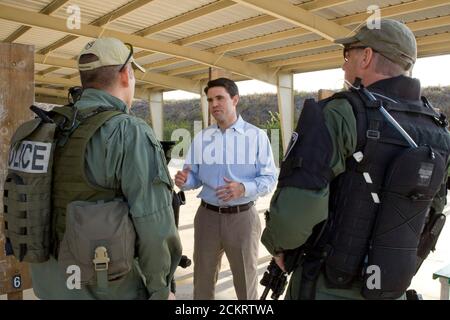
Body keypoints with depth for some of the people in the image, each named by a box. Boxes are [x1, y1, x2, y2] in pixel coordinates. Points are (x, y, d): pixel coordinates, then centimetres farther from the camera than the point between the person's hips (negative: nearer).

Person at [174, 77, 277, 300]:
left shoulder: (257, 136, -4)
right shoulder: (201, 138, 6)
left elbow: (269, 179, -7)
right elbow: (194, 178, 7)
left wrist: (243, 189, -25)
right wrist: (184, 180, -17)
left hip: (242, 217, -3)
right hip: (207, 216, 3)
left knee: (246, 281, 15)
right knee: (202, 279, 18)